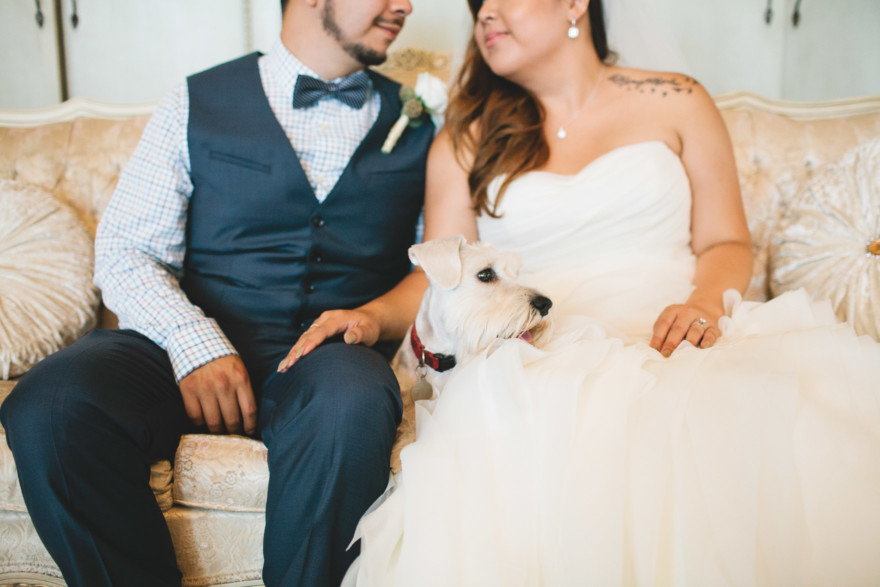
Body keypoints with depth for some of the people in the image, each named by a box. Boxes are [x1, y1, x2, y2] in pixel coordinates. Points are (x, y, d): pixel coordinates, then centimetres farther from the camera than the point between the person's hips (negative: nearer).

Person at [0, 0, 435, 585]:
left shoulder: (416, 120, 15)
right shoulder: (198, 103, 11)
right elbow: (126, 250, 4)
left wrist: (381, 314, -12)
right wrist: (193, 343, -14)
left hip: (330, 350, 0)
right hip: (196, 342, 1)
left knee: (350, 405, -36)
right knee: (47, 406, -27)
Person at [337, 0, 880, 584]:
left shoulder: (675, 103, 15)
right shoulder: (467, 140, 18)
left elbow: (726, 242, 13)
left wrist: (707, 300, -10)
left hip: (673, 338, 1)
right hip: (543, 358, 0)